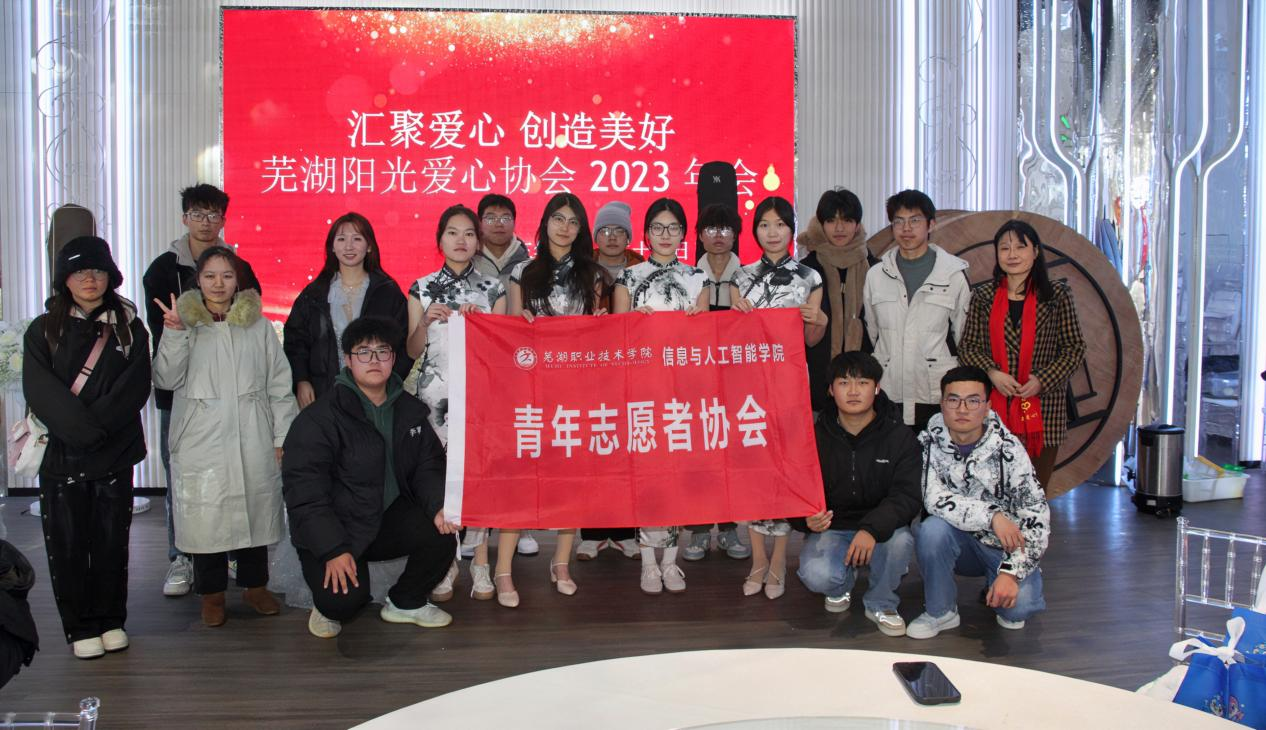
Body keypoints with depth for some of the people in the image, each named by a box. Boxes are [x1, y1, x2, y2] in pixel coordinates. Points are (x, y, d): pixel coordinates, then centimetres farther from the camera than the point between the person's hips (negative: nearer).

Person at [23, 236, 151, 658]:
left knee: (112, 541, 6)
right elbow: (39, 391, -7)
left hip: (116, 455, 1)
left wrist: (97, 423, -17)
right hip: (61, 455, 0)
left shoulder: (128, 328, 7)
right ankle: (80, 627, 15)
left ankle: (110, 620, 20)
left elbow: (135, 387, -5)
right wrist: (84, 430, -17)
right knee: (68, 544, 3)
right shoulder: (43, 331, 5)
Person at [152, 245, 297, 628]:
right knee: (206, 514, 3)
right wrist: (174, 334, -19)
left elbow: (279, 385, 6)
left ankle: (255, 585, 25)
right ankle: (211, 592, 20)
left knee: (255, 508, 9)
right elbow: (166, 379, -6)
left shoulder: (258, 324, 6)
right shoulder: (185, 323, 4)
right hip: (201, 442, -1)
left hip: (252, 441, 1)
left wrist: (282, 436, 2)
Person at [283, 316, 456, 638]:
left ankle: (405, 602, 7)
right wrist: (332, 550, -23)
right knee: (344, 599, -28)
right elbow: (304, 488, -17)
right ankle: (329, 607, 14)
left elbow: (428, 465, 9)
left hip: (391, 519, 5)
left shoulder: (410, 410, 7)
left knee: (440, 533, -22)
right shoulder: (319, 418, -13)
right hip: (336, 528, -5)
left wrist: (439, 506, -13)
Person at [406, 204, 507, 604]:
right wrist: (426, 321, -10)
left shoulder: (492, 288, 8)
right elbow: (413, 351, 7)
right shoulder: (422, 288, 8)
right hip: (436, 393, 0)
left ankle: (480, 562, 6)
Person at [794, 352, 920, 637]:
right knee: (817, 576, -29)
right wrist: (807, 519, -26)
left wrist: (872, 528, -36)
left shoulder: (900, 436, -7)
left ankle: (880, 604, -1)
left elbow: (908, 496, -17)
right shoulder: (816, 437, -3)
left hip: (881, 529, 0)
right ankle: (843, 582, 13)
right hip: (832, 528, 0)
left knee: (901, 541, -34)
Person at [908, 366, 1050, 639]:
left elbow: (1036, 515, -16)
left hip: (1005, 546, -1)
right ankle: (940, 612, -7)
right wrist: (992, 516, -33)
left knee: (1020, 603, -27)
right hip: (958, 542, 1)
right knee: (932, 529, -31)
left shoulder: (1008, 448, -12)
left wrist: (1011, 572, -26)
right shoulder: (929, 444, -10)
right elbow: (935, 499, -23)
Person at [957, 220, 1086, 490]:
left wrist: (1042, 380, -9)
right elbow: (967, 347, 9)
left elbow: (1075, 347, 5)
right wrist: (992, 373, -10)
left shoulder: (1057, 295, 5)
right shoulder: (983, 296, 9)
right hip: (994, 407, 1)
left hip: (1043, 409, 0)